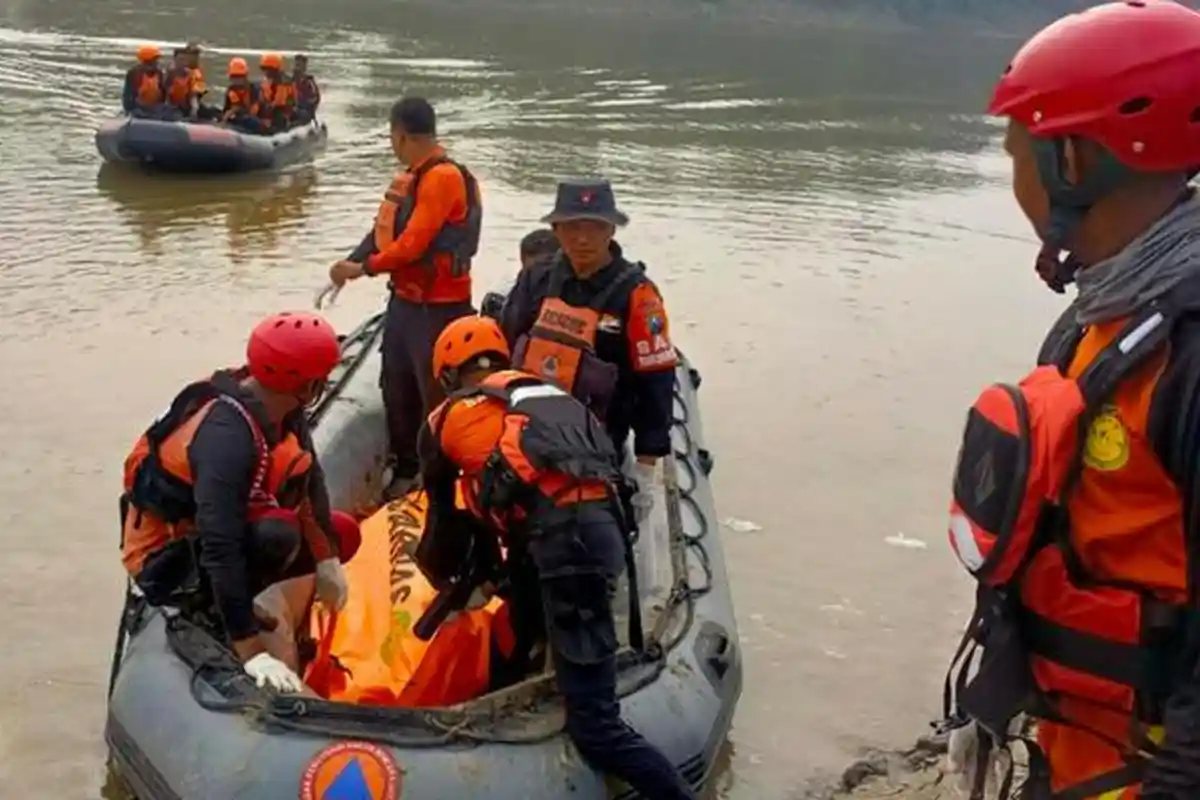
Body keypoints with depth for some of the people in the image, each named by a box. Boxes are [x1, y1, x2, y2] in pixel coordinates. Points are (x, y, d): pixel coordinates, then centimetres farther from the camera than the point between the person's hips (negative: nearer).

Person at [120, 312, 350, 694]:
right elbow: (221, 548, -40)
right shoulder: (228, 435, -36)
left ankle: (234, 600, 7)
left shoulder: (278, 406, -13)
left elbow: (309, 480, -2)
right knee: (276, 537, -35)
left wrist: (328, 561, -5)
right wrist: (252, 653, -40)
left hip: (206, 528, 9)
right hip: (166, 557, -8)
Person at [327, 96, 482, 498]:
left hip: (437, 307, -10)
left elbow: (413, 243, -21)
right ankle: (406, 472, 33)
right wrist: (352, 263, -6)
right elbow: (384, 229, 9)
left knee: (436, 397, -4)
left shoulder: (444, 177, -18)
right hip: (405, 300, 10)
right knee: (398, 392, 18)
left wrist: (364, 268, -10)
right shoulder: (411, 177, 11)